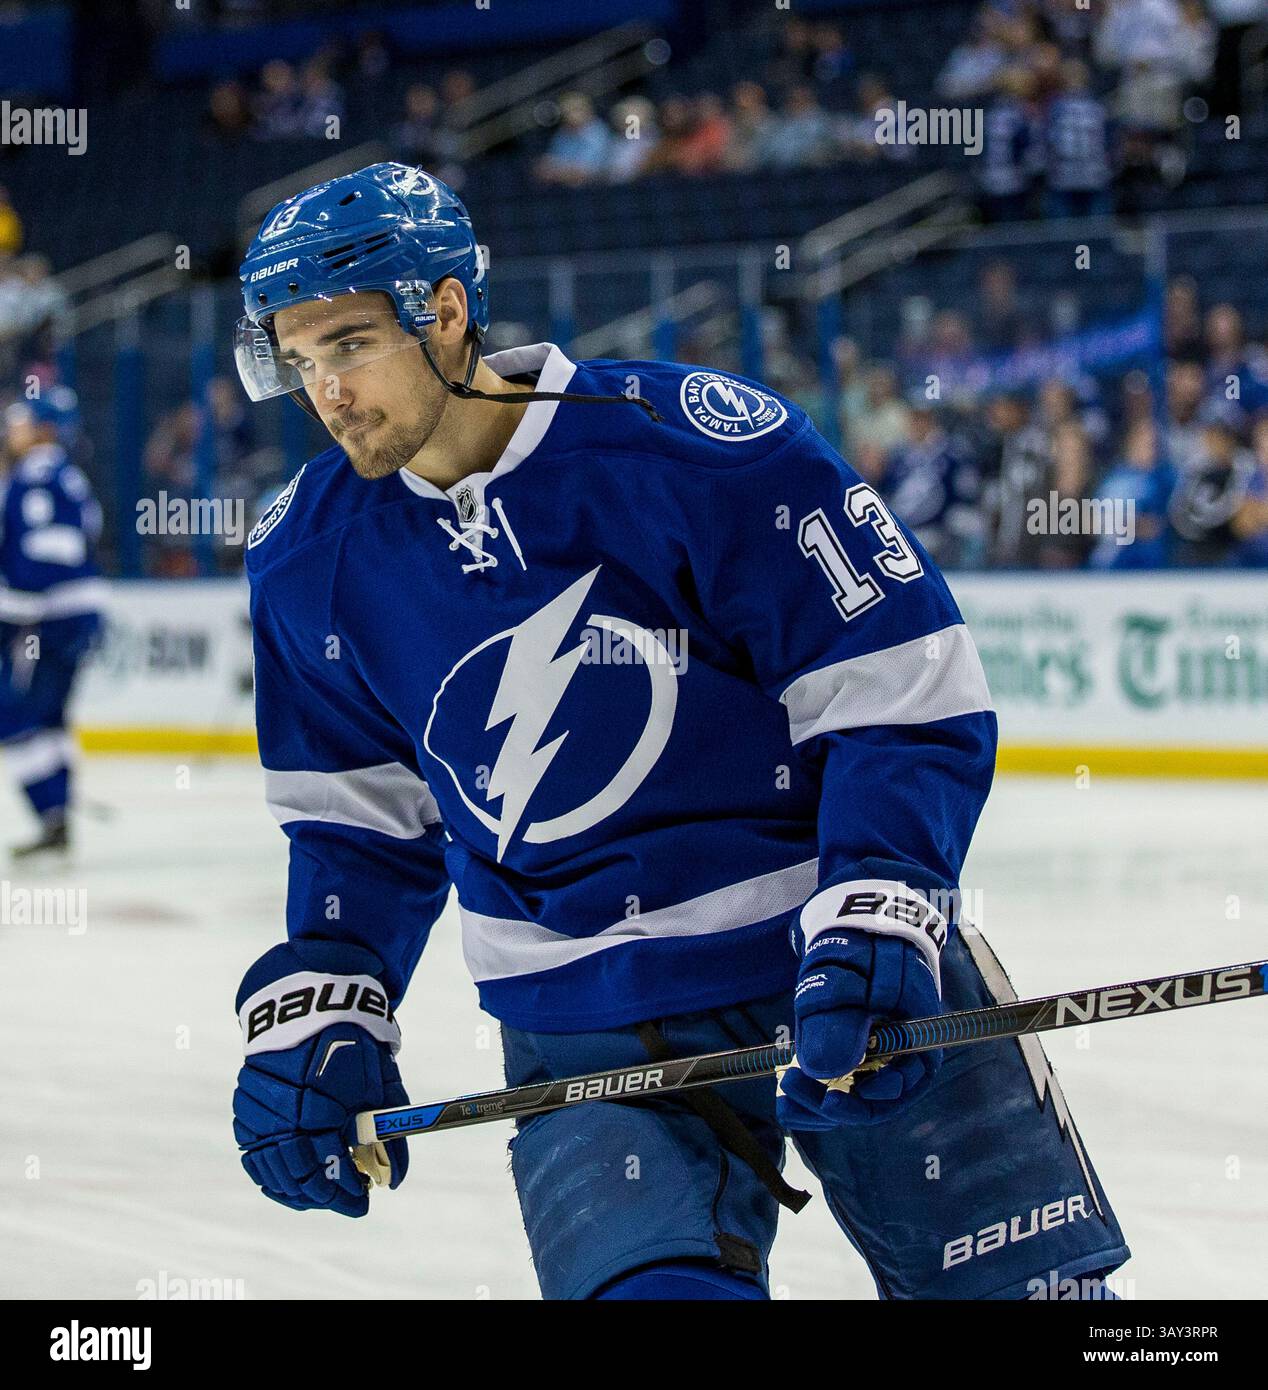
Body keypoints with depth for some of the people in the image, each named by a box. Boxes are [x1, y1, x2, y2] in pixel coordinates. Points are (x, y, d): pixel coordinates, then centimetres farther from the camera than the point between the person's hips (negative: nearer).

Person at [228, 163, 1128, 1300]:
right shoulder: (310, 563, 0)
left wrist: (875, 923, -23)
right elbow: (362, 819, 14)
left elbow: (911, 693, -13)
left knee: (1021, 1281, 4)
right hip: (580, 1029, 2)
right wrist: (318, 1009, 1)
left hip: (840, 956, -2)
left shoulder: (697, 446, -17)